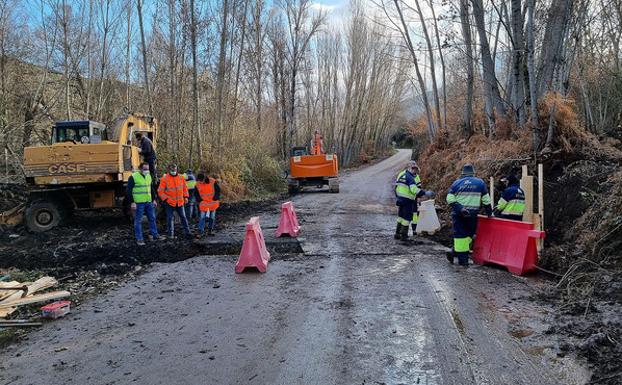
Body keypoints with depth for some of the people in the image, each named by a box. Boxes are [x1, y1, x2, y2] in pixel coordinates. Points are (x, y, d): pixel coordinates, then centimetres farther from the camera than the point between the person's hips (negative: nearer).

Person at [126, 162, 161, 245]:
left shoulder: (149, 176, 11)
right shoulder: (133, 177, -10)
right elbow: (129, 191, -10)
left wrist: (154, 199, 16)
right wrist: (132, 202, -15)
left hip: (149, 202, 6)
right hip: (138, 203, -6)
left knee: (152, 219, 12)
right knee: (138, 221, 1)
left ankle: (154, 235, 24)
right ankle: (139, 239, 7)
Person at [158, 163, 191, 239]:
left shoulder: (181, 177, 5)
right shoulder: (164, 179, -7)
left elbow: (185, 188, 15)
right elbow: (160, 191, -6)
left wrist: (185, 197, 7)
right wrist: (165, 199, -13)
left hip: (180, 202, 3)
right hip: (169, 203, -3)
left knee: (183, 217, 9)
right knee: (170, 218, 3)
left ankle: (187, 231, 17)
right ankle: (170, 234, 12)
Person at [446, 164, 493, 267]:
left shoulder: (456, 183, 7)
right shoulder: (480, 182, 6)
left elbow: (450, 199, -4)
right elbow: (486, 200, 6)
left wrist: (459, 208, -7)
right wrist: (489, 212, 16)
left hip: (458, 214, 1)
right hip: (472, 215, -1)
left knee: (460, 235, 4)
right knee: (469, 234, 13)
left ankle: (463, 260, 4)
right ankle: (455, 252, 5)